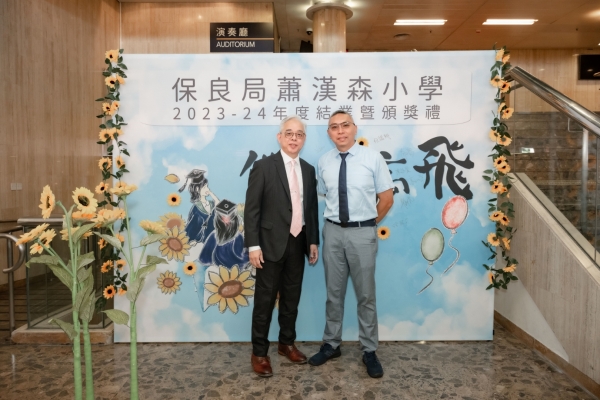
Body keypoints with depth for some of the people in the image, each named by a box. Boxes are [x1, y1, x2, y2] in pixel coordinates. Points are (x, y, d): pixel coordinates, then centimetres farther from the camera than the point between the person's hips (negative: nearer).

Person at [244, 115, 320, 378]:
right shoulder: (263, 166, -7)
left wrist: (313, 241, 8)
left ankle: (287, 343, 34)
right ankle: (259, 352, 21)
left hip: (298, 243, 5)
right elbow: (251, 209, -10)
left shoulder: (308, 170, 9)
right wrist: (254, 245, -15)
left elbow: (312, 208, 12)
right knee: (265, 300, 6)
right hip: (272, 244, -5)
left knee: (292, 299, 16)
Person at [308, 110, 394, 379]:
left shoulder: (373, 158, -6)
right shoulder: (323, 162, 2)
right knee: (334, 293, 14)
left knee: (366, 295, 8)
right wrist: (336, 219, 8)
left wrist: (367, 223, 3)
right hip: (333, 231, 3)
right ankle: (331, 345, 31)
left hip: (362, 233, -2)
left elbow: (387, 198, -1)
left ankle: (369, 351, 25)